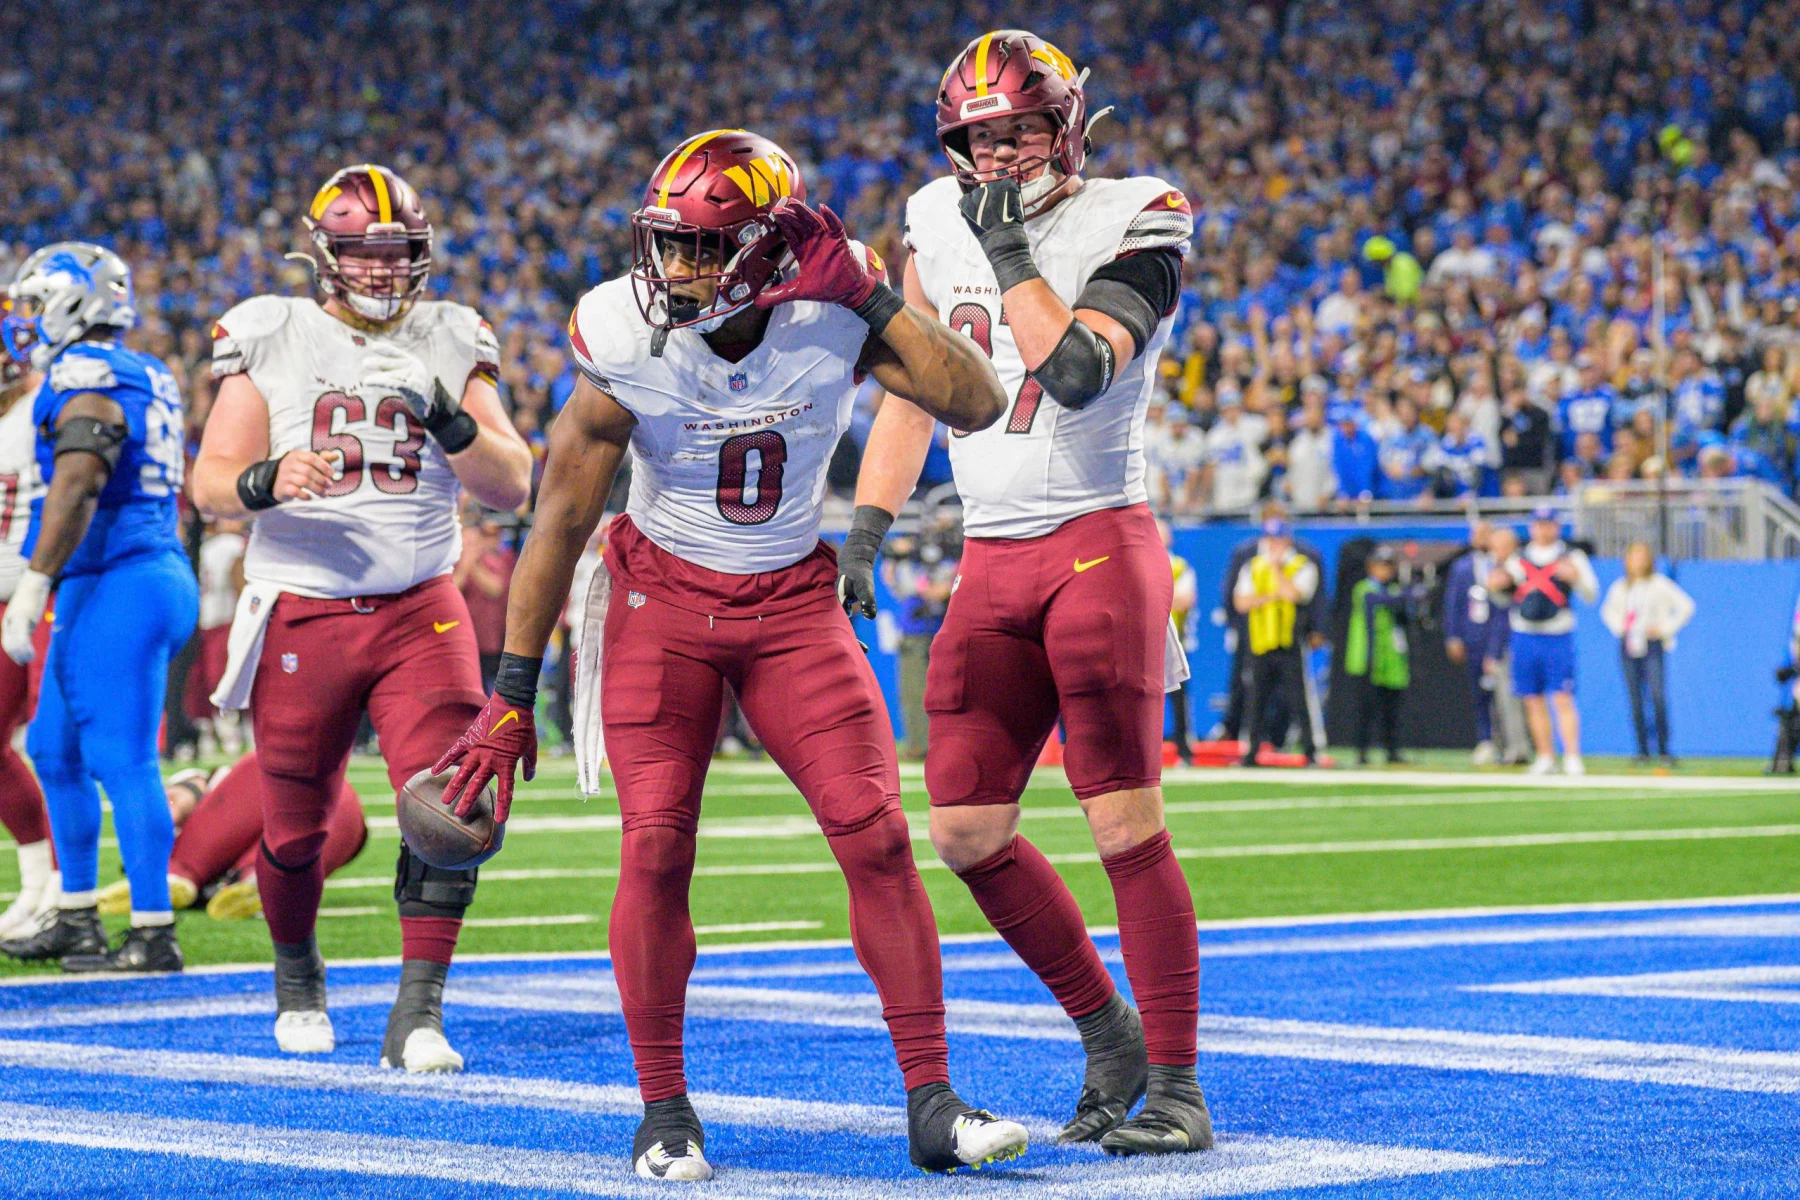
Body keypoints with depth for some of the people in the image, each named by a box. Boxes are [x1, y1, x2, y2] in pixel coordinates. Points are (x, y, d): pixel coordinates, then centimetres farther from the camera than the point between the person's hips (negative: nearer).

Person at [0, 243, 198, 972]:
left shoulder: (86, 379, -13)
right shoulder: (144, 380, 17)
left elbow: (75, 492, -22)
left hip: (119, 587, -10)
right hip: (150, 576, 10)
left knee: (122, 761, -7)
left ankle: (154, 936, -5)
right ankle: (76, 920, 24)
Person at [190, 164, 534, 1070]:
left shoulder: (448, 348, 6)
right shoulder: (272, 342, 2)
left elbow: (513, 487, 1)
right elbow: (210, 481, -2)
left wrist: (449, 420, -16)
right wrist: (266, 481, -23)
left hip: (420, 611, 1)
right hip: (302, 613, -1)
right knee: (294, 831, 6)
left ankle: (418, 1013, -11)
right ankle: (297, 975, 35)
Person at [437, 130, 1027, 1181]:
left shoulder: (832, 319, -15)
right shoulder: (629, 344, -17)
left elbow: (978, 405, -23)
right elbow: (561, 519, -9)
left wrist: (873, 299, -27)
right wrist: (511, 699, -9)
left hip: (794, 600, 1)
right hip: (664, 592, -1)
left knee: (878, 836, -10)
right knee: (656, 848, -13)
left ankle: (932, 1103, -1)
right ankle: (665, 1112, 3)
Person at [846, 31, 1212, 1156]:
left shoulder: (1134, 224, -7)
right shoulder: (940, 221, 11)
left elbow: (1078, 372, -22)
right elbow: (911, 388, 19)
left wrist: (1012, 250, -16)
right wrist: (864, 532, 14)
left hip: (1099, 545, -6)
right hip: (991, 562, 6)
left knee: (1127, 821, -10)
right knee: (967, 831, 3)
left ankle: (1176, 1085, -3)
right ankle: (1108, 1034, 20)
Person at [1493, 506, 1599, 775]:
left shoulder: (1572, 557, 5)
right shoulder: (1518, 559, 15)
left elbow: (1591, 595, -2)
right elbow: (1502, 596, 19)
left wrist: (1576, 577, -21)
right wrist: (1496, 584, -3)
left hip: (1558, 637, -4)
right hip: (1524, 637, 4)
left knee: (1563, 699, -10)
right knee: (1533, 700, 6)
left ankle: (1572, 758, -12)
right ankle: (1545, 757, 14)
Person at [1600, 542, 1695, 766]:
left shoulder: (1659, 585, 0)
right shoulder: (1620, 587, 11)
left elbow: (1686, 606, 0)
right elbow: (1608, 610, 29)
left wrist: (1665, 628, -4)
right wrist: (1619, 628, 11)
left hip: (1653, 646, -4)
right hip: (1628, 646, 4)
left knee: (1657, 697, -14)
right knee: (1635, 700, 1)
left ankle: (1663, 749, -10)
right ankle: (1643, 750, 5)